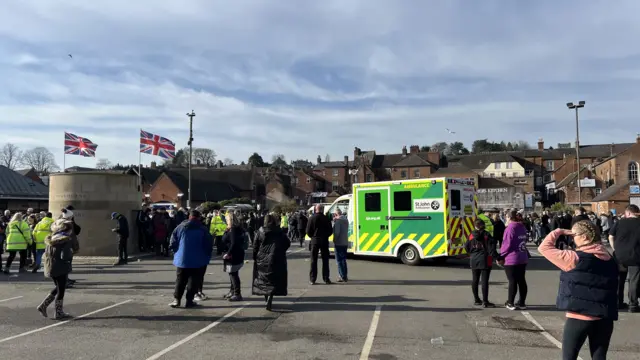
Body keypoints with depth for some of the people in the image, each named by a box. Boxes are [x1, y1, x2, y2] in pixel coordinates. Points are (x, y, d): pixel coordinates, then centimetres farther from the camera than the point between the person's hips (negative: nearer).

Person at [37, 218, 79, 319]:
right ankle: (59, 313, 14)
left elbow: (46, 253, 12)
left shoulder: (52, 238, 6)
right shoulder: (67, 240, -18)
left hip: (50, 267, 7)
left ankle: (43, 306, 20)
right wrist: (71, 254, -5)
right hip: (60, 268, -7)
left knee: (58, 288, 24)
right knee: (61, 290, 6)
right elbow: (65, 256, -23)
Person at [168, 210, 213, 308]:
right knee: (194, 281, 5)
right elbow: (209, 245, -6)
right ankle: (189, 301, 4)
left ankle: (176, 299, 10)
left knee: (180, 280, 13)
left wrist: (177, 252, 14)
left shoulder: (180, 227, -2)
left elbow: (173, 243, -2)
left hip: (182, 260, 2)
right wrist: (207, 257, 8)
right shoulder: (203, 229, -7)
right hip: (198, 261, -2)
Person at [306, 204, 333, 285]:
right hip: (324, 241, 1)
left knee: (314, 261, 5)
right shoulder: (327, 218, -3)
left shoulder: (312, 218, -7)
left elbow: (308, 231, -6)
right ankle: (326, 279, 7)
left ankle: (312, 279, 5)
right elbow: (330, 230, 1)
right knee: (325, 260, 7)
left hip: (315, 240, -1)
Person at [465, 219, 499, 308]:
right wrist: (497, 258, -11)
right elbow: (491, 248, -15)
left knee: (475, 280, 14)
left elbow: (467, 247, 6)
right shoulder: (487, 235, -9)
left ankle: (476, 300, 24)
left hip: (474, 261, 4)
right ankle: (485, 302, -1)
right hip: (485, 261, -4)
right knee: (485, 281, -2)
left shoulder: (471, 236, 2)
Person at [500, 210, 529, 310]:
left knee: (512, 281, -1)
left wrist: (501, 256, -7)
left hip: (511, 259, -7)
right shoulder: (523, 227, 10)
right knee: (521, 280, 11)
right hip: (523, 258, 7)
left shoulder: (510, 228, -15)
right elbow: (524, 241, 15)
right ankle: (522, 303, 17)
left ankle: (510, 303, 7)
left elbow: (507, 245, -17)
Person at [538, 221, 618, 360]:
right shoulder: (609, 259, 6)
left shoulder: (574, 258, -13)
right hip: (605, 318, 6)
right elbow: (611, 288, 13)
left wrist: (558, 232, 2)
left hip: (580, 317, -5)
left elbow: (544, 247, -9)